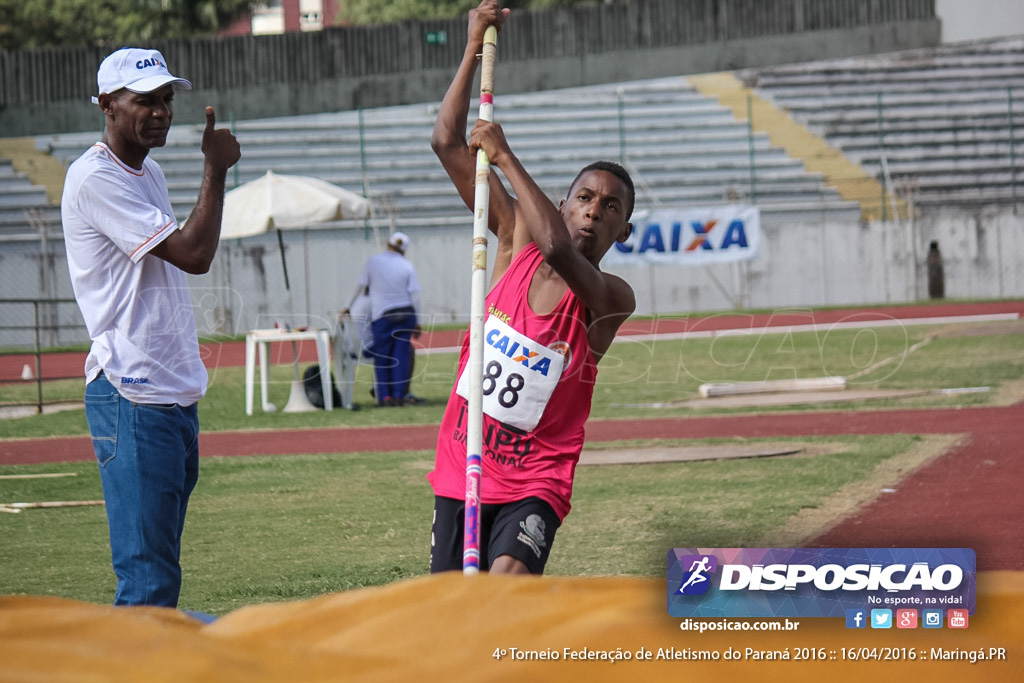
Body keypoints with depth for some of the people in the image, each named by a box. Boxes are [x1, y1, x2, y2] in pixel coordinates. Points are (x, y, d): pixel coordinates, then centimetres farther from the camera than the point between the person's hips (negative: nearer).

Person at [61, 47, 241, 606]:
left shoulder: (148, 172, 17)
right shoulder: (95, 178, -13)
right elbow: (194, 254, -18)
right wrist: (215, 167, -10)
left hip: (176, 391, 10)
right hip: (132, 398, -10)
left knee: (161, 571, 10)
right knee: (147, 573, -13)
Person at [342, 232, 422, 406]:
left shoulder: (373, 261, 1)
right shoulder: (407, 265, 3)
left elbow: (361, 286, 7)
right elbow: (414, 294, 1)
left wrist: (350, 307, 20)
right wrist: (417, 322, 7)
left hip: (382, 315, -1)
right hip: (406, 314, 1)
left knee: (382, 357, 5)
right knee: (402, 355, 3)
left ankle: (383, 396, 2)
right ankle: (399, 395, 1)